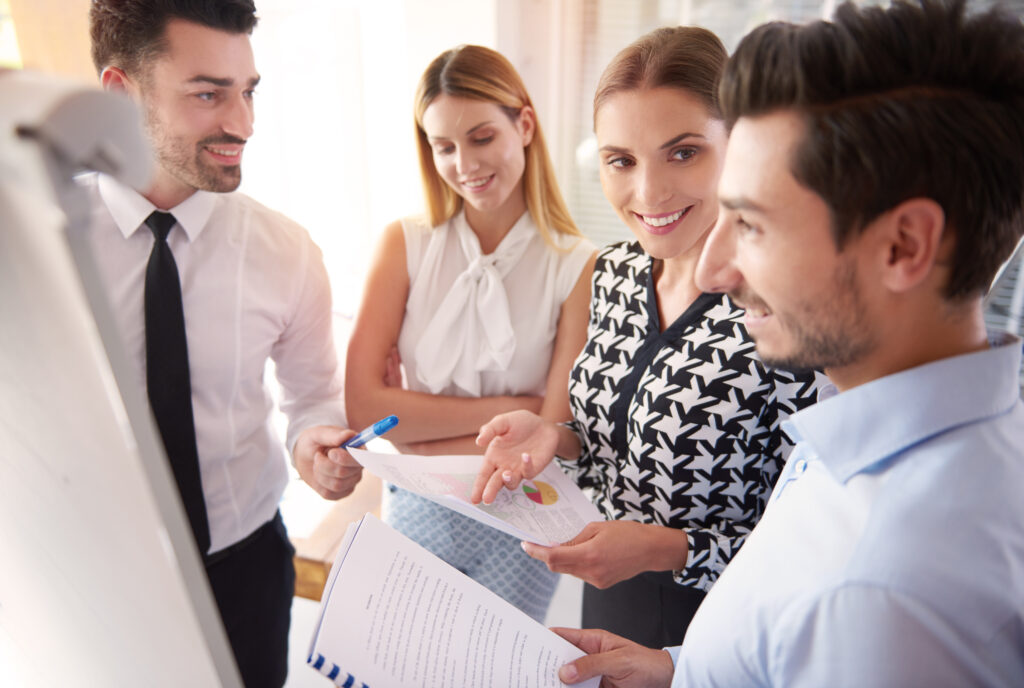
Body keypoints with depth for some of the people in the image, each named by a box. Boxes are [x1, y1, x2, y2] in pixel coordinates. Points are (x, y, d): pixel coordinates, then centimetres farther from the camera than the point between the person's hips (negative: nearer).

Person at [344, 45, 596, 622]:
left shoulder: (578, 265, -15)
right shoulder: (406, 245, -8)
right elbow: (363, 407, -16)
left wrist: (416, 432, -14)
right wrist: (506, 409, -19)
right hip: (417, 511, 2)